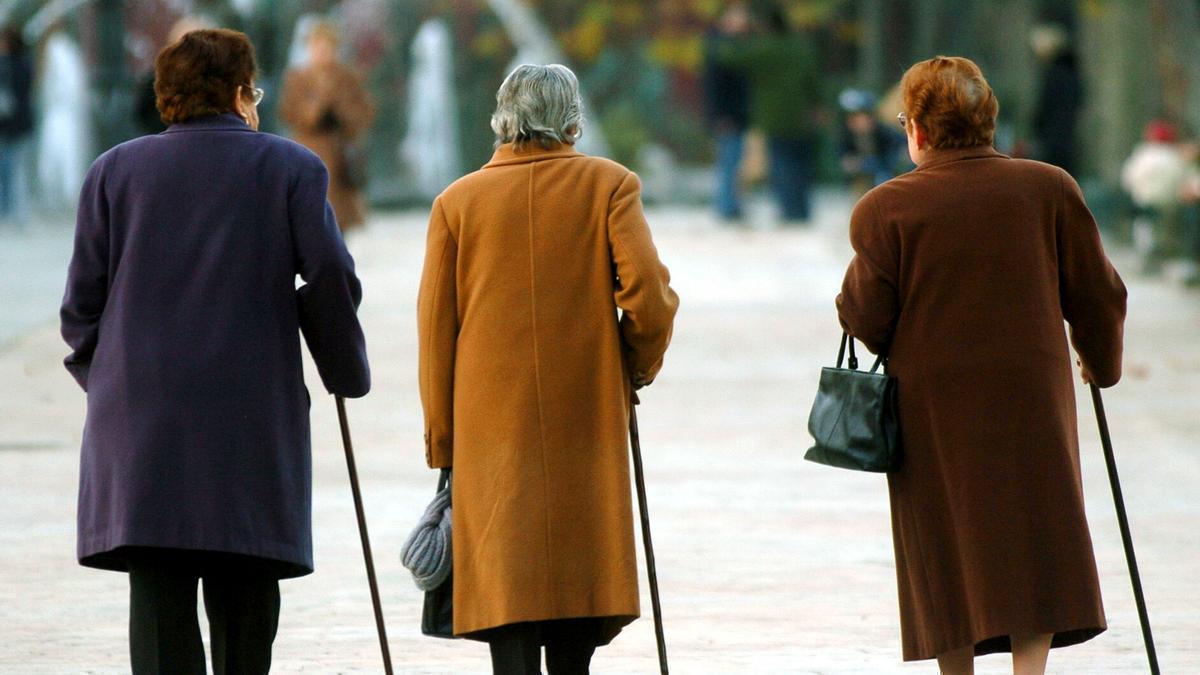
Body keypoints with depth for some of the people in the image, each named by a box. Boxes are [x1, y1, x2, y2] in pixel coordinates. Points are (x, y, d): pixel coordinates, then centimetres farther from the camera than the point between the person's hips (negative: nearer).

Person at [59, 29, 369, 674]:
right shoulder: (290, 168, 4)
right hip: (254, 421, -1)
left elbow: (83, 301, 7)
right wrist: (346, 372, 13)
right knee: (245, 612, 8)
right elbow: (331, 281, -1)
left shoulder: (114, 171, 9)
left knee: (159, 602, -4)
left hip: (139, 417, 1)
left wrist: (100, 378, 21)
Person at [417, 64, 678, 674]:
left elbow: (435, 326, 4)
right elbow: (650, 295, -10)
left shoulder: (458, 201, 3)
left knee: (506, 582, -3)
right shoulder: (608, 185, 0)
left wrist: (441, 441, 11)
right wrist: (637, 368, 10)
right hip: (587, 419, 0)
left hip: (491, 425, 0)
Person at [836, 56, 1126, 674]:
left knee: (949, 549, 10)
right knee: (1035, 545, 6)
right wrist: (1102, 363, 22)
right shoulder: (1049, 189, -2)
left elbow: (866, 320, -7)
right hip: (1032, 400, 1)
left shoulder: (884, 210, -9)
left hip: (931, 406, -1)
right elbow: (1097, 294, 5)